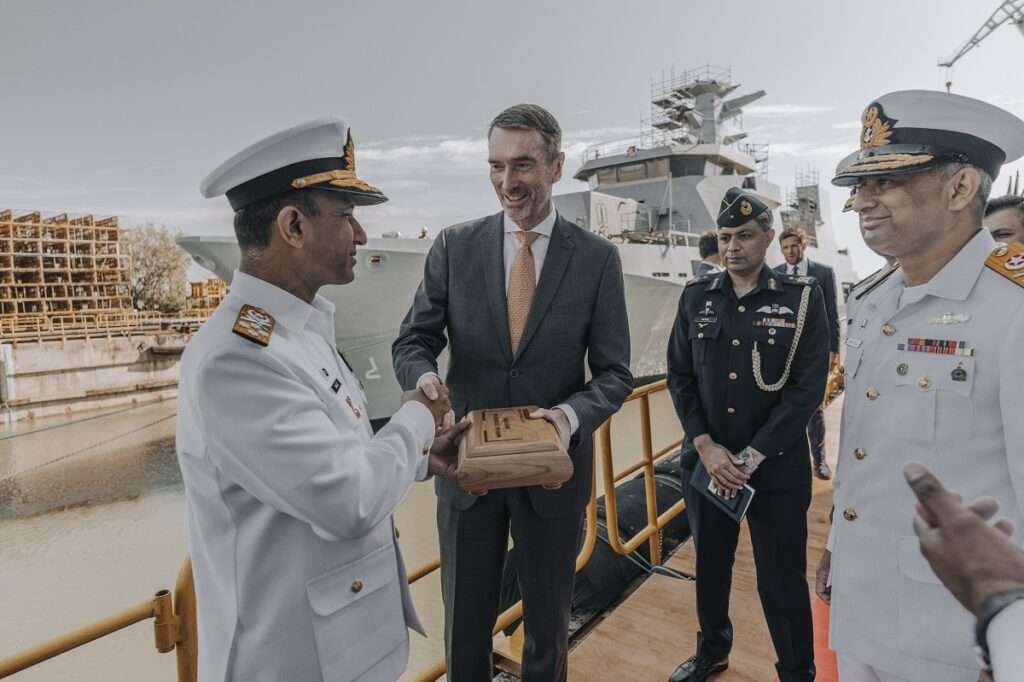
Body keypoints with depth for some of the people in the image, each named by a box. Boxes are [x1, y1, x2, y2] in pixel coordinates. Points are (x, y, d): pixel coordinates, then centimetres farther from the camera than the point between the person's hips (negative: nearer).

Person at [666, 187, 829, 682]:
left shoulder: (802, 298, -5)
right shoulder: (696, 297, 2)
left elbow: (808, 386, -10)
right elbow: (680, 376, 1)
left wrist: (754, 455, -15)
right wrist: (705, 445, -10)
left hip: (777, 466, -3)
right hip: (705, 461, 3)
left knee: (782, 580, 9)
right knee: (709, 564, 19)